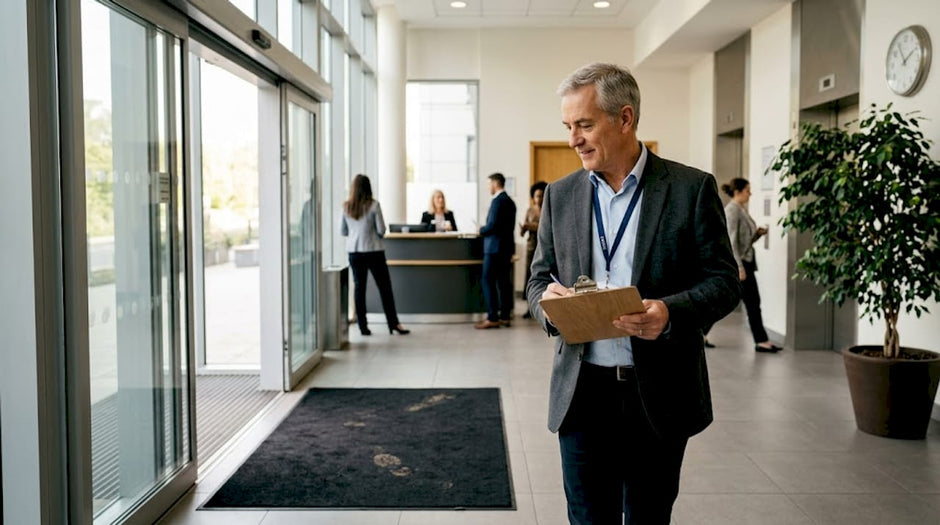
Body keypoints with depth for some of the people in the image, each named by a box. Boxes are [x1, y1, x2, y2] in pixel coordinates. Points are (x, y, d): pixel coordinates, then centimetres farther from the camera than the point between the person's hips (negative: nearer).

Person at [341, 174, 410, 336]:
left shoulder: (346, 207, 0)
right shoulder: (373, 205, -10)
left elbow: (343, 232, 6)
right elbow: (381, 230, -9)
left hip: (354, 251, 3)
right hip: (373, 250, -3)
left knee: (359, 287, 9)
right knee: (385, 287, 5)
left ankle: (362, 326, 10)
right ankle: (393, 323, 8)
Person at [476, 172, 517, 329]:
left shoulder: (497, 201, -14)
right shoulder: (510, 201, 14)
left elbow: (492, 225, -21)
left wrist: (481, 230, -2)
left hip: (495, 247, -9)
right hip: (507, 247, 9)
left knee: (488, 281, -5)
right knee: (504, 281, 10)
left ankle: (492, 318, -7)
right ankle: (505, 316, 13)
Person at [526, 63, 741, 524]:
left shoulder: (692, 189, -3)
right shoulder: (560, 195, 7)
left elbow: (724, 280, -3)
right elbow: (539, 278, 12)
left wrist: (671, 312, -23)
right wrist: (548, 300, -12)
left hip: (659, 395, -2)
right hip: (582, 393, 2)